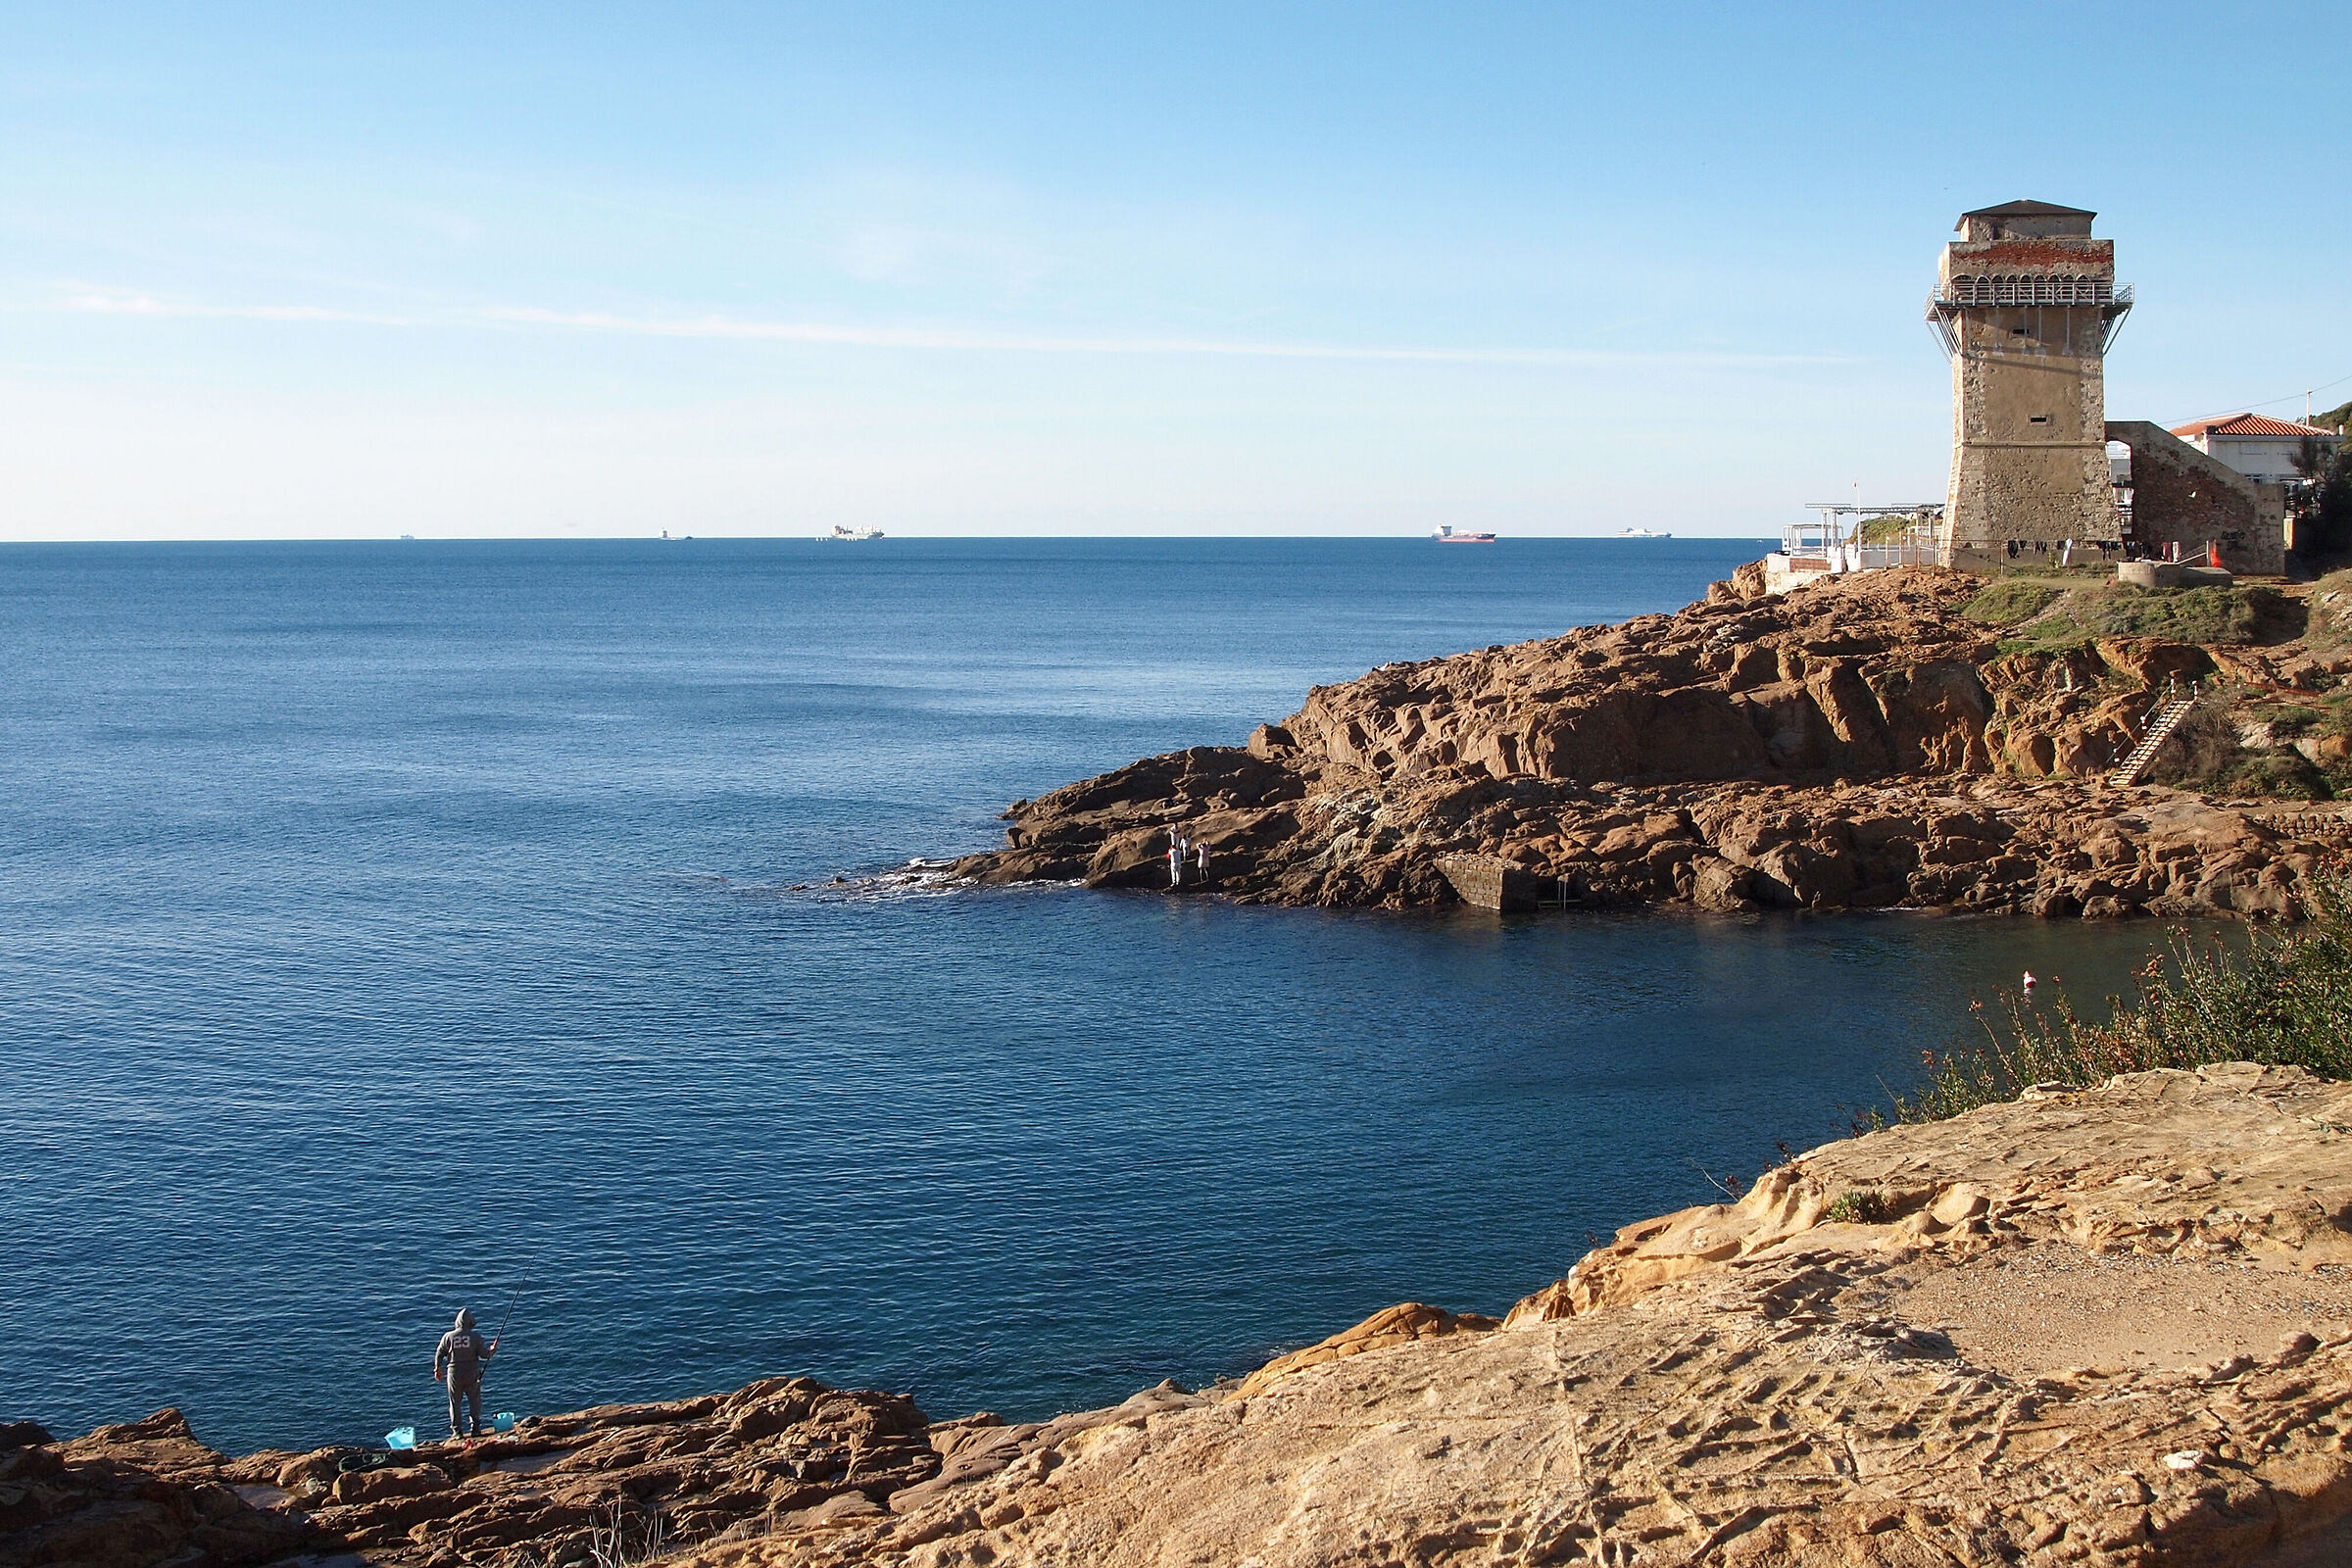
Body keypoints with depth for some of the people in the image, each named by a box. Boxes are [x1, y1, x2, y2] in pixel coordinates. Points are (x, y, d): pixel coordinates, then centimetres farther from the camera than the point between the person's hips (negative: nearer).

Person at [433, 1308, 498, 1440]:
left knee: (455, 1403, 8)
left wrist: (437, 1369, 17)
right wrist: (492, 1351, 16)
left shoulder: (448, 1336, -3)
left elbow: (439, 1354, 3)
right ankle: (475, 1428, 10)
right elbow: (484, 1355, -6)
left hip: (454, 1373, 0)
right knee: (475, 1401, 12)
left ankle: (457, 1431, 7)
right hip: (472, 1373, 0)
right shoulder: (476, 1337, -7)